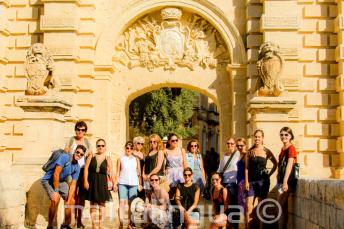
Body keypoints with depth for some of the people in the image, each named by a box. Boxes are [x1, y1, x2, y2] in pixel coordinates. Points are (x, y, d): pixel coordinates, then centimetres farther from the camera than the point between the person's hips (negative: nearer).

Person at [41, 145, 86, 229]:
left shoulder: (77, 168, -5)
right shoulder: (64, 157, -25)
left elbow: (73, 184, -7)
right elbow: (56, 174, -29)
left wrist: (68, 200, -16)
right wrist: (56, 191, -28)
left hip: (61, 181, 7)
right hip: (48, 180, -7)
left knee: (72, 201, 4)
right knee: (56, 199, -29)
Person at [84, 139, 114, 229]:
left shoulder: (107, 159, 2)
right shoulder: (91, 156, 3)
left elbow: (111, 172, -2)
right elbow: (86, 168, -1)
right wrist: (86, 181, -9)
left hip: (102, 182, 0)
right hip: (92, 181, 0)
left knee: (102, 203, 4)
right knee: (93, 203, 4)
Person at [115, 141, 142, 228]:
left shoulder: (136, 159, 9)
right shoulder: (121, 159, 7)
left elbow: (139, 172, 10)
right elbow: (118, 172, 8)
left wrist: (140, 184, 4)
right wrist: (115, 183, 1)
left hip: (134, 183, 1)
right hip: (122, 183, 0)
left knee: (131, 203, 2)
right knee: (122, 202, -9)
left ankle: (130, 223, 9)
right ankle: (121, 222, -10)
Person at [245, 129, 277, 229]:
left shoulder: (266, 151, 2)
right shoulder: (250, 151, 6)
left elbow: (275, 164, 12)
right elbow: (246, 167, 5)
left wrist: (269, 174, 4)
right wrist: (246, 181, -3)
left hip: (262, 180, -1)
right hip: (251, 180, 2)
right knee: (249, 206, -5)